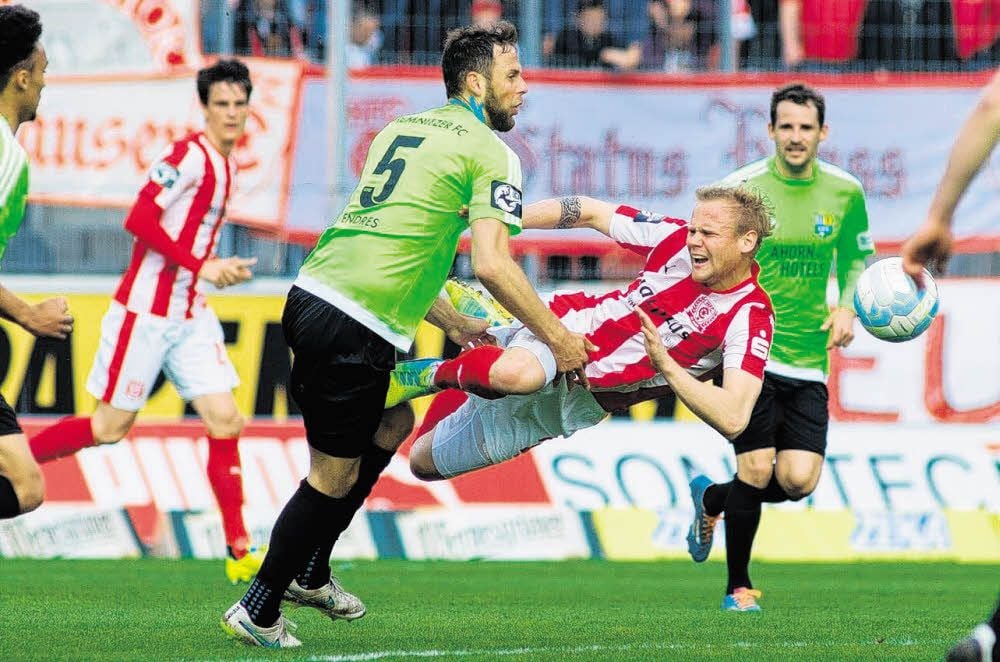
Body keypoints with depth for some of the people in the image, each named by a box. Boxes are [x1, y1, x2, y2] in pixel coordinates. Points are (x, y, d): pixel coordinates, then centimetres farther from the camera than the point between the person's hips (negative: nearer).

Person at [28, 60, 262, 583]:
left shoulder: (225, 164, 12)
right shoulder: (190, 156, -15)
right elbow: (139, 220, -22)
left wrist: (218, 269, 8)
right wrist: (200, 267, -21)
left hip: (189, 314, 8)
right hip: (146, 309, -8)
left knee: (225, 422, -1)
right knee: (110, 427, -1)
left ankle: (239, 553, 0)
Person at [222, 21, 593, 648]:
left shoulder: (401, 129, 22)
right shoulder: (492, 153, -3)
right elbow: (491, 263, -14)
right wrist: (557, 338, -6)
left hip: (313, 293, 9)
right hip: (358, 329, -9)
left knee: (390, 427, 26)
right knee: (335, 477, 3)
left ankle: (310, 573, 32)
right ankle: (259, 612, 11)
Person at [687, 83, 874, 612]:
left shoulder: (844, 193, 4)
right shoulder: (740, 189, -6)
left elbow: (857, 257, 20)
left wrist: (847, 307, 2)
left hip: (808, 361, 3)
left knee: (799, 480, -6)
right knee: (756, 470, -9)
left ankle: (712, 499, 26)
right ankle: (738, 587, 12)